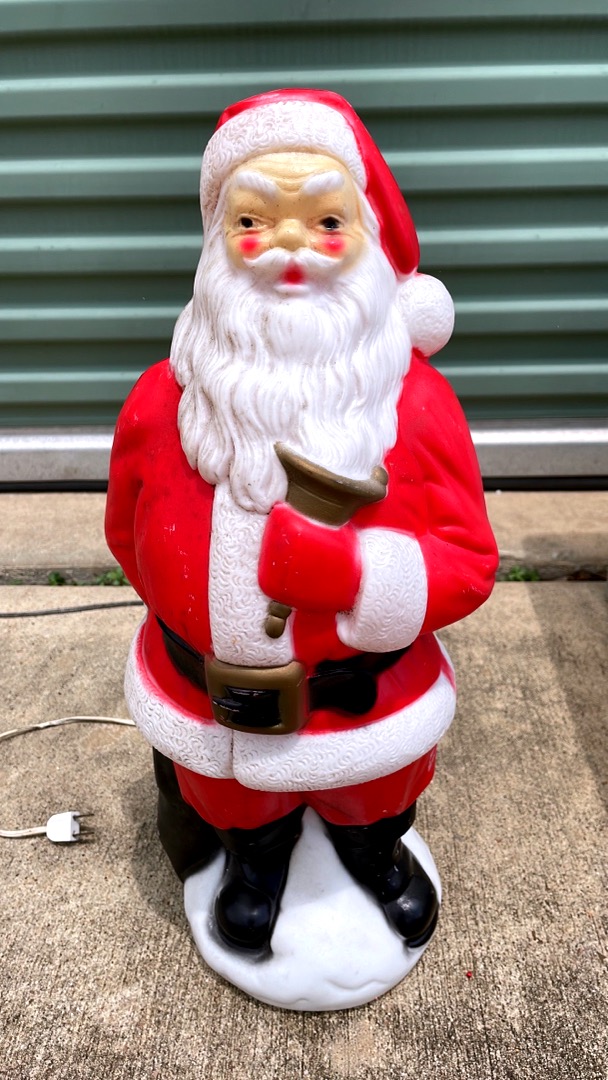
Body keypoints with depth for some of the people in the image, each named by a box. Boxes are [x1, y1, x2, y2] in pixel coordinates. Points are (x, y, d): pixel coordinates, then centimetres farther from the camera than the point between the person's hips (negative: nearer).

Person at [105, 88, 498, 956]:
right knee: (241, 812, 32)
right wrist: (198, 611, -3)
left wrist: (352, 573, -35)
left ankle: (378, 852, 67)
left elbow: (470, 560, -20)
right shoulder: (163, 402, -17)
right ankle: (256, 861, 67)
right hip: (214, 707, 1)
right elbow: (131, 535, -2)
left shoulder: (415, 400, -21)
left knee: (374, 803, 32)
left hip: (369, 697, 0)